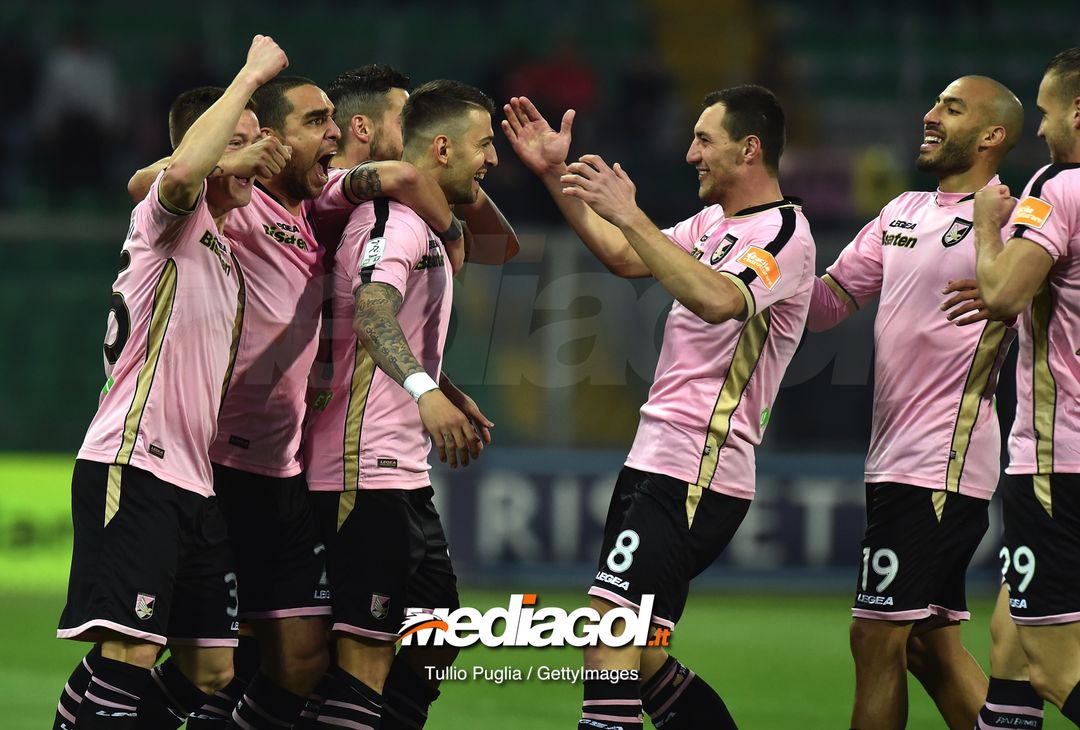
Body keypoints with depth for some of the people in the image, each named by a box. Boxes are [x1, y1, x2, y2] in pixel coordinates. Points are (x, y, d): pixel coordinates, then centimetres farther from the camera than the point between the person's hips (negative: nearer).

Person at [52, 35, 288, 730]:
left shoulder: (229, 247, 21)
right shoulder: (172, 219, -4)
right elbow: (183, 170, -30)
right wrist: (252, 74, -21)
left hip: (196, 482, 9)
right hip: (133, 468, -9)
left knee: (210, 672, 6)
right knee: (129, 653, -20)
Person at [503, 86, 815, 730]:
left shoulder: (784, 233, -13)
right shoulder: (712, 223, 16)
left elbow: (716, 299, -31)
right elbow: (623, 256, 26)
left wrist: (630, 214, -31)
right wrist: (556, 176, 19)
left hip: (695, 478, -10)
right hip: (656, 461, 10)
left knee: (608, 652, -17)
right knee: (636, 663, 11)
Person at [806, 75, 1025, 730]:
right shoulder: (902, 214, 16)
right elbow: (828, 303, 18)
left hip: (940, 465, -9)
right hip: (898, 459, 9)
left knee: (876, 639, -7)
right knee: (932, 646, 12)